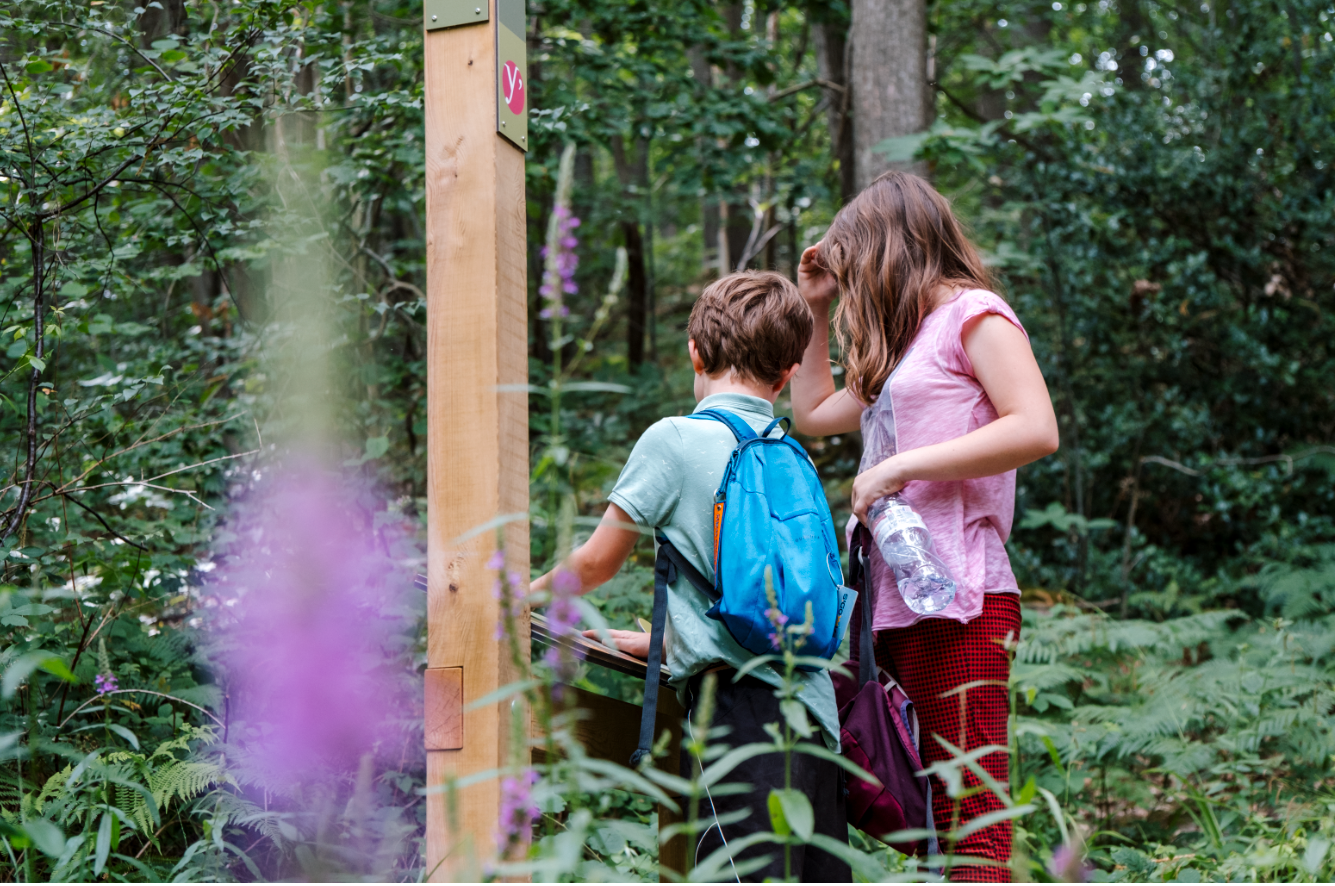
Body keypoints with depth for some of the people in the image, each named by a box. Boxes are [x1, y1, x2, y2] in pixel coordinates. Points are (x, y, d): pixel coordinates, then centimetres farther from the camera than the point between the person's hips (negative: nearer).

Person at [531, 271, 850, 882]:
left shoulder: (674, 440, -1)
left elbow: (595, 563, 7)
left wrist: (525, 597, 26)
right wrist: (663, 643, 36)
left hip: (744, 701, -7)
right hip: (813, 704, 7)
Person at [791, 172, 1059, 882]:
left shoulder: (971, 312, 0)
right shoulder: (902, 343, 26)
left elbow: (1036, 429, -15)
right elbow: (814, 413, 37)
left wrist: (901, 466, -14)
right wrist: (816, 310, 31)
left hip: (956, 596, -9)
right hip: (891, 596, 9)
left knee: (968, 817, -12)